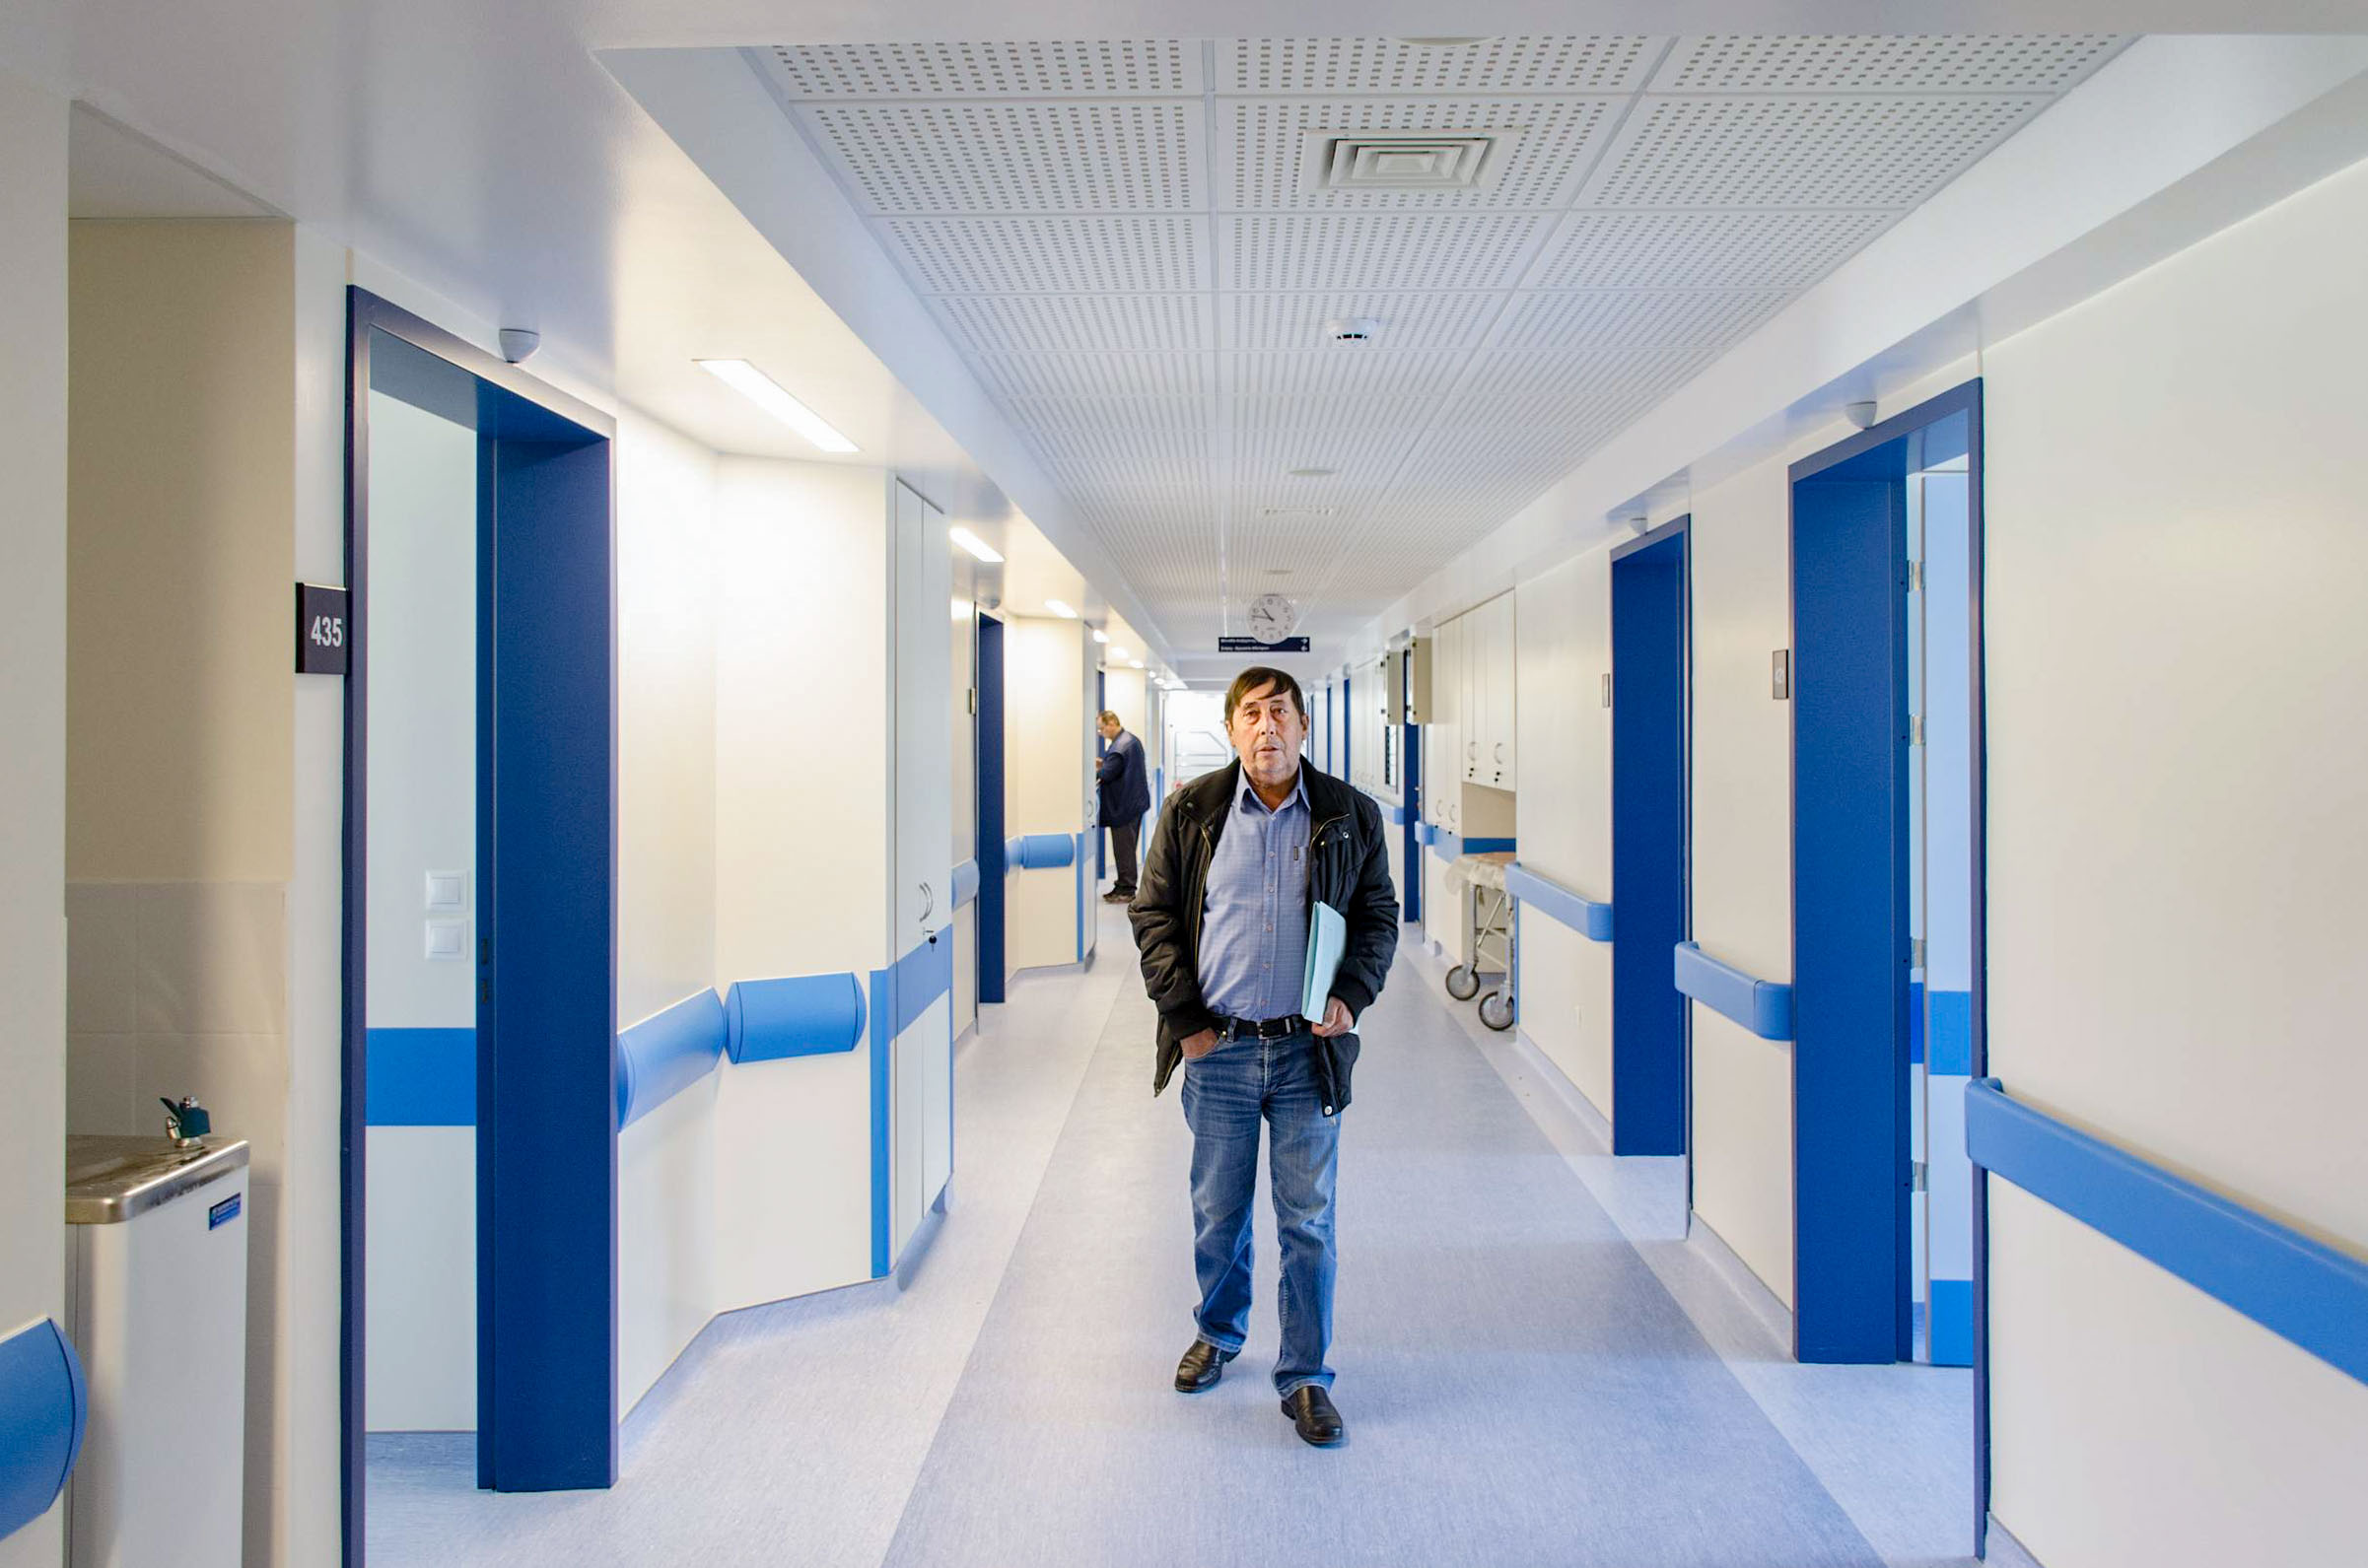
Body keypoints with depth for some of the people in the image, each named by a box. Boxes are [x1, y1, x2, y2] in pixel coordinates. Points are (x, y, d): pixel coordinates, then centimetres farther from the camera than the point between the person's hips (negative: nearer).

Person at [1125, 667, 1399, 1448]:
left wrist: (1353, 995, -8)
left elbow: (1379, 916, 7)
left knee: (1308, 1222, 6)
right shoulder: (1192, 810, -2)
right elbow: (1153, 914, 2)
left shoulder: (1350, 815, 0)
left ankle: (1304, 1378, 21)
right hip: (1219, 1049, 1)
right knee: (1217, 1213, 16)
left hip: (1308, 1049, 0)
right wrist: (1183, 1017, -5)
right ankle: (1218, 1332, 41)